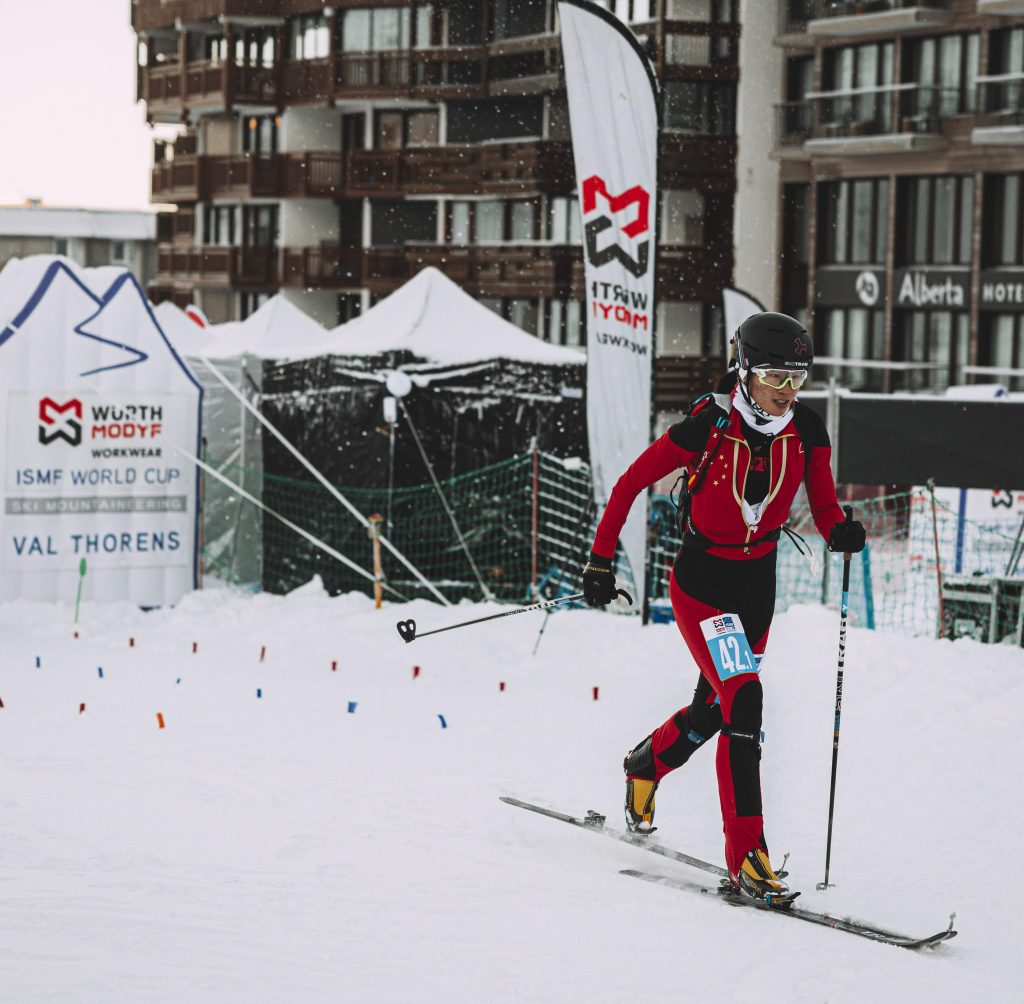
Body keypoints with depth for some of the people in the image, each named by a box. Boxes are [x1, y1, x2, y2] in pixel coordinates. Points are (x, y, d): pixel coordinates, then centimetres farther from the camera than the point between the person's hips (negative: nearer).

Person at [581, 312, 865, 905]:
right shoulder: (709, 427, -21)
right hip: (702, 581, -5)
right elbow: (631, 484, -11)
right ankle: (747, 856, -20)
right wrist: (601, 560, -9)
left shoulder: (807, 431, -8)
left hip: (758, 581, 6)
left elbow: (825, 510, -4)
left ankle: (646, 766, 52)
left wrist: (843, 531, -27)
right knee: (744, 702, -20)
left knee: (715, 705, 20)